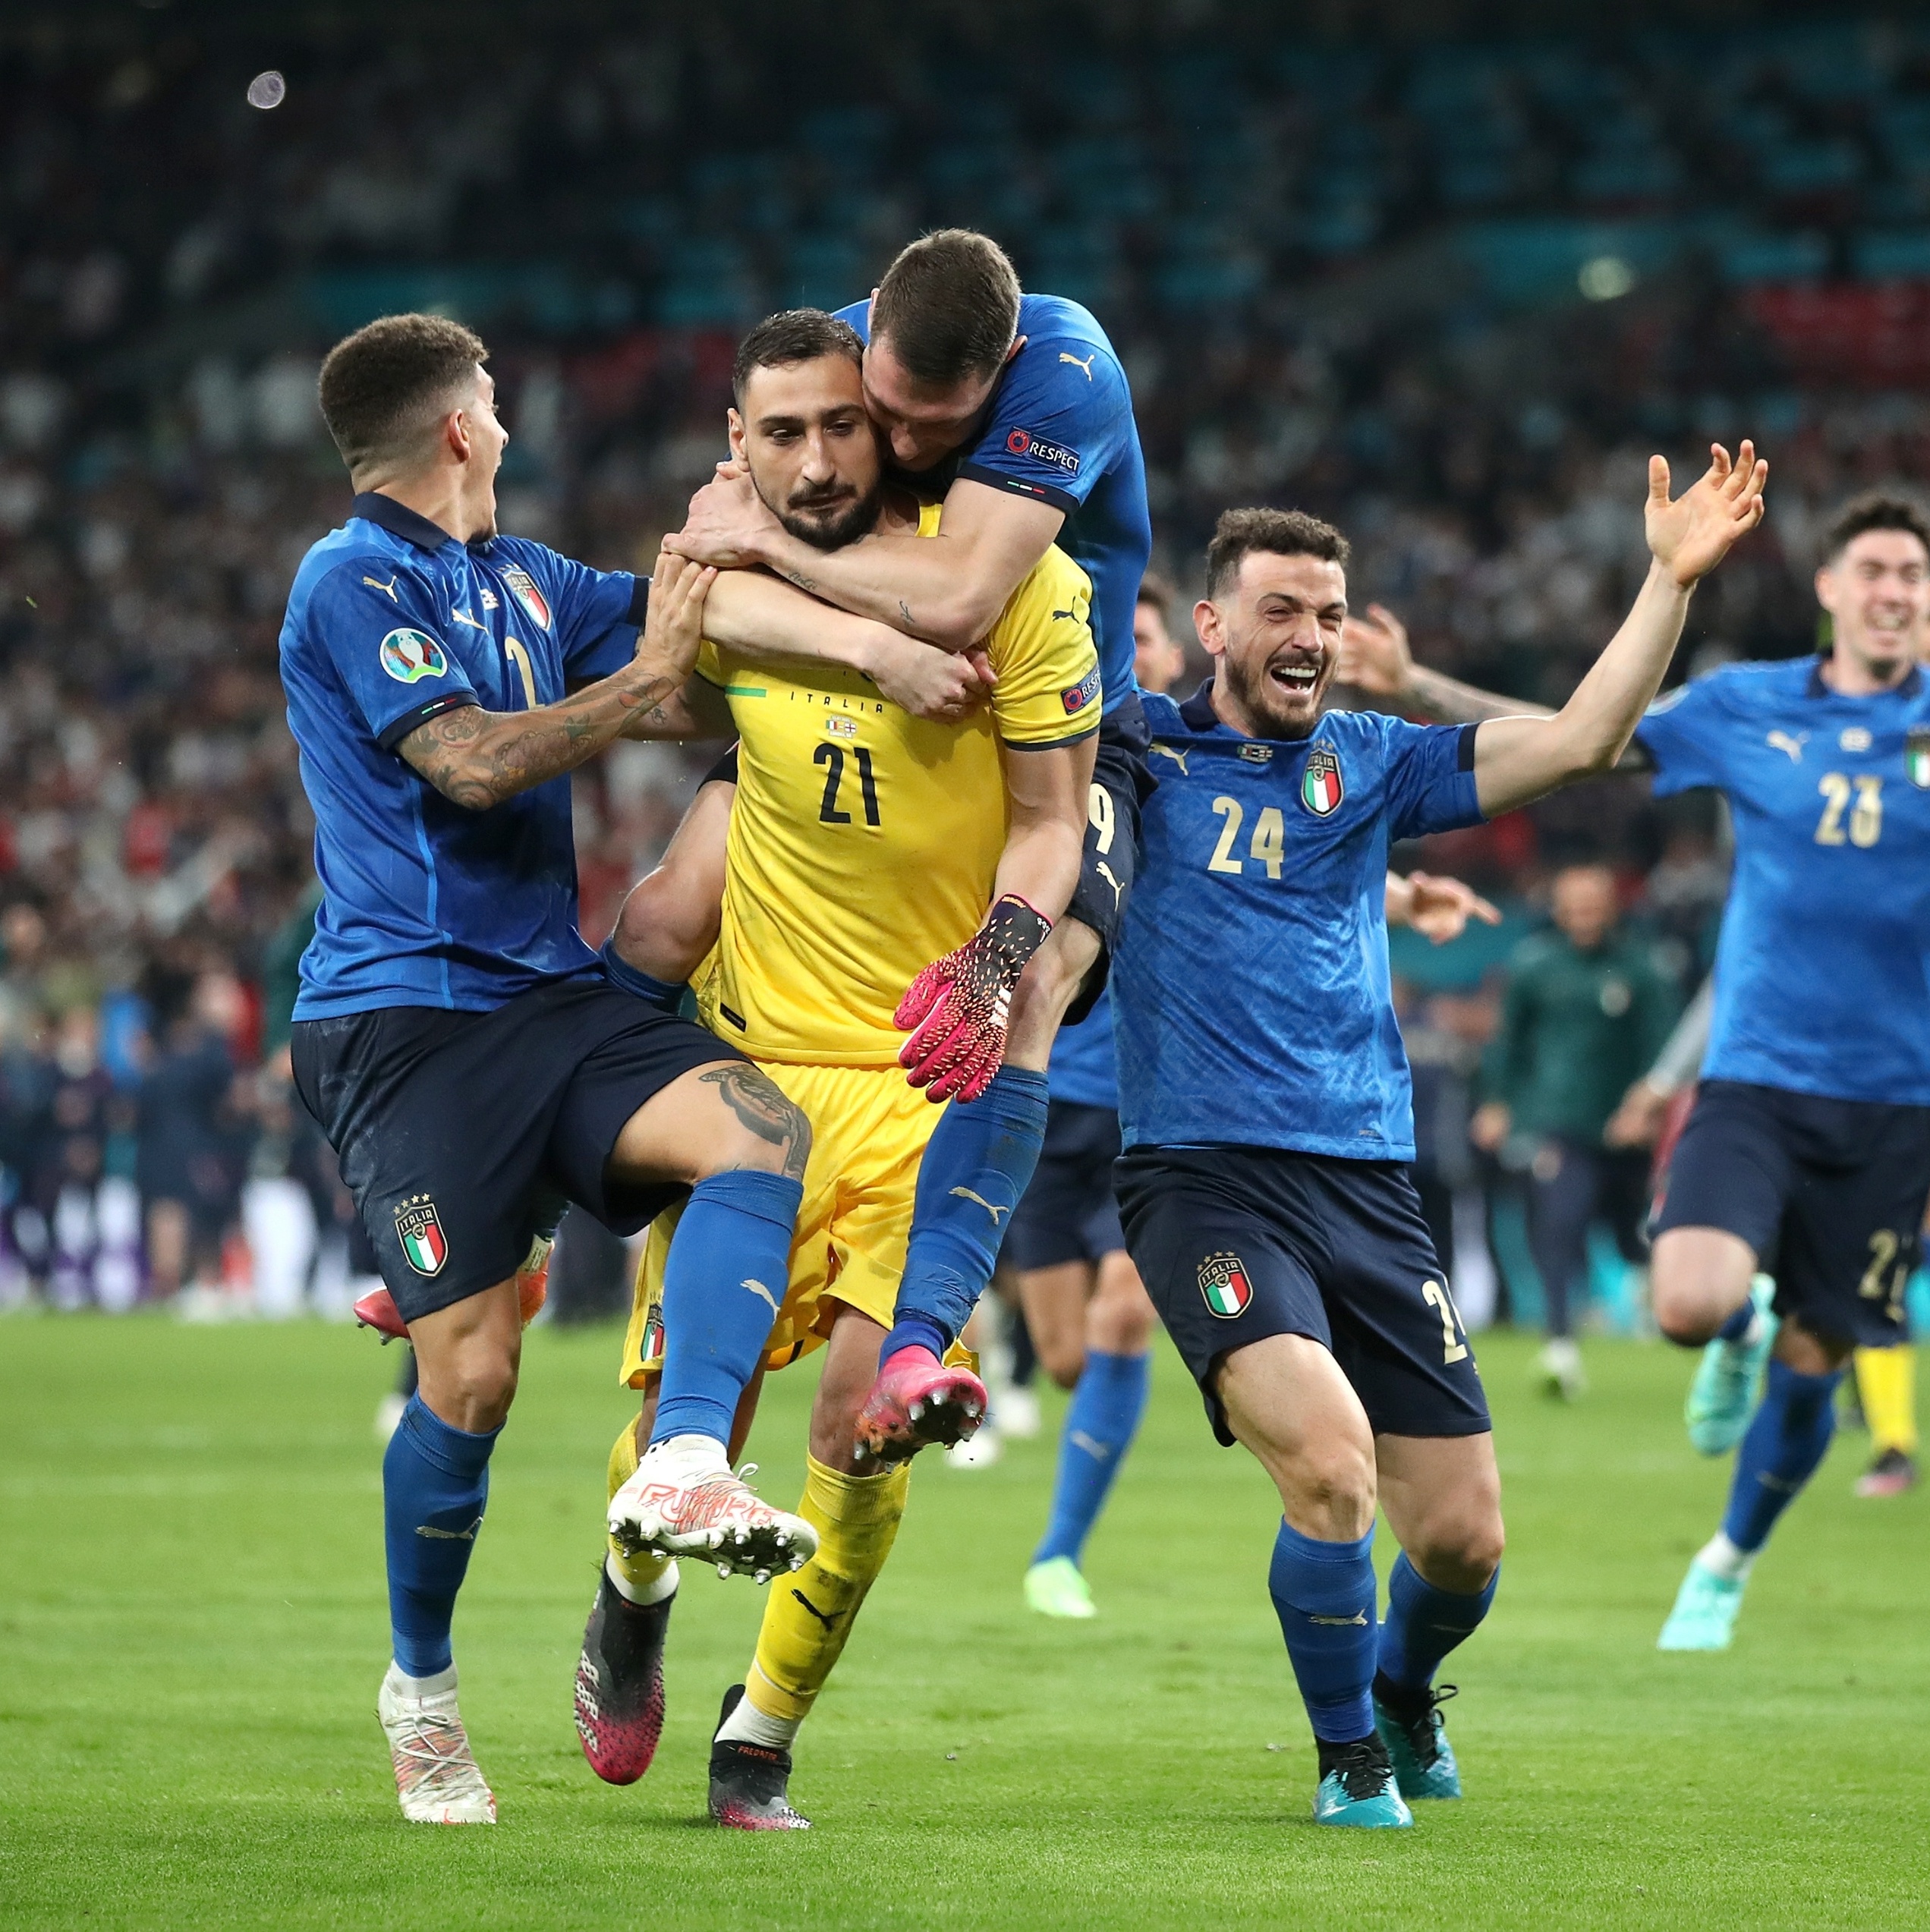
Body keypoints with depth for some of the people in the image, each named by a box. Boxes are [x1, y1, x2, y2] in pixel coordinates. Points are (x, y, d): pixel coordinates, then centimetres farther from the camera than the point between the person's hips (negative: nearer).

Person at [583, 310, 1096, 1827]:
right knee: (685, 1388, 0)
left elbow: (1050, 821, -5)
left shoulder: (1014, 581, -10)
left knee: (867, 1414, -11)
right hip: (752, 1043, 2)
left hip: (937, 1068, -2)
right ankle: (635, 1592, 36)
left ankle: (763, 1737, 10)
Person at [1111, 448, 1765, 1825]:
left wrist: (1671, 580, -3)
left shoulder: (1367, 764, 12)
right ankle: (1351, 1751, 0)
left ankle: (1404, 1685, 38)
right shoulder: (1139, 749, 6)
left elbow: (1578, 744, 5)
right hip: (1202, 1179, -4)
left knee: (1462, 1537, 1)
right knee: (1329, 1461, -26)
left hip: (1366, 1184, 4)